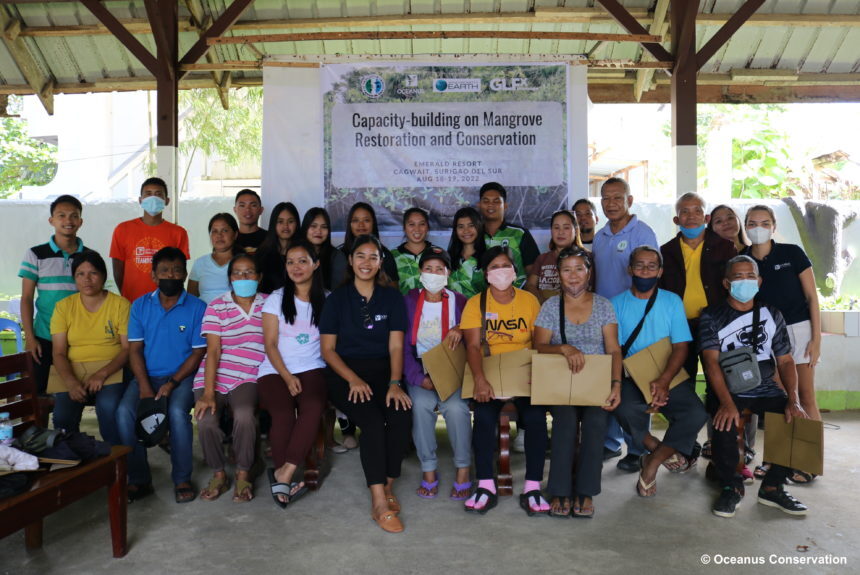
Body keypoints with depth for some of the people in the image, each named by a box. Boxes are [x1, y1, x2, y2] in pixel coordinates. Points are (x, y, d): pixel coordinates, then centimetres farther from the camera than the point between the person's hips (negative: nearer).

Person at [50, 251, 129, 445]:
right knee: (62, 414, -24)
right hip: (73, 371, 3)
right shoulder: (63, 307, 8)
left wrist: (103, 374, -18)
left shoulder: (120, 304, 0)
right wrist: (70, 382, -15)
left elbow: (128, 348, -4)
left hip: (111, 370, -2)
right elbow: (59, 353, 3)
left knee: (109, 406, -32)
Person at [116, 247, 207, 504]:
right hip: (147, 376, 3)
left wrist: (172, 383, -15)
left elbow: (198, 353, -3)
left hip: (182, 376, -3)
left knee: (177, 411, -31)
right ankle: (139, 479, -8)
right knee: (124, 411, -24)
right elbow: (134, 349, 3)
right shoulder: (140, 306, 7)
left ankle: (182, 479, -14)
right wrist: (144, 386, -12)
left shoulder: (197, 308, -2)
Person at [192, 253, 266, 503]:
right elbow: (213, 350, -5)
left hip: (247, 379, -1)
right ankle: (218, 474, 3)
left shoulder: (268, 305, 6)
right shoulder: (216, 306, 3)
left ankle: (243, 474, -6)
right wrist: (208, 392, -14)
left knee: (244, 417, -30)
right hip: (214, 377, 1)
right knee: (206, 422, -24)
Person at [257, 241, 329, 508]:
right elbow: (270, 344, 3)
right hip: (275, 370, 0)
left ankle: (283, 474, -26)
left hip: (312, 368, 0)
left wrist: (298, 377, -8)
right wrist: (287, 376, -11)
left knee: (314, 407, -32)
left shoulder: (326, 300, 12)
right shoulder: (277, 298, 10)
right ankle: (287, 479, -18)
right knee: (283, 414, -30)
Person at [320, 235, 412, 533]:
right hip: (344, 373, -1)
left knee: (402, 414, -29)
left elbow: (395, 346, 3)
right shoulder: (337, 298, 8)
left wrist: (395, 383, -14)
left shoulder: (392, 297, 11)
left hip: (383, 371, 2)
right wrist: (353, 379, -13)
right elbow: (327, 349, 3)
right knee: (373, 421, -29)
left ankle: (387, 486, -10)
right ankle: (379, 503, -23)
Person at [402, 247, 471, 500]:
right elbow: (404, 346, -2)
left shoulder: (459, 301, 9)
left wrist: (460, 331, -15)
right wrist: (419, 378, -16)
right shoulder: (409, 301, 6)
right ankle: (428, 470, -15)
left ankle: (463, 470, -13)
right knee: (421, 404, -30)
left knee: (456, 406, -29)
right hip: (420, 370, 0)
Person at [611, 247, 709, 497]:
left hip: (668, 377, 1)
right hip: (631, 377, -1)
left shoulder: (672, 301, 6)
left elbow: (681, 347, -1)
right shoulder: (617, 304, 3)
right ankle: (665, 452, -2)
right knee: (626, 410, -33)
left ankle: (652, 463, -6)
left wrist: (663, 381, -19)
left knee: (696, 414, -26)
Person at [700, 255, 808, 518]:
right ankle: (730, 486, -5)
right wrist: (726, 402, -28)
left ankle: (772, 486, 1)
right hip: (726, 390, -4)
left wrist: (793, 400, -11)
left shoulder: (772, 315, 10)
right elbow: (711, 361, -13)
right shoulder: (712, 317, -1)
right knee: (725, 423, -31)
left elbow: (785, 361, 6)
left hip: (765, 388, 4)